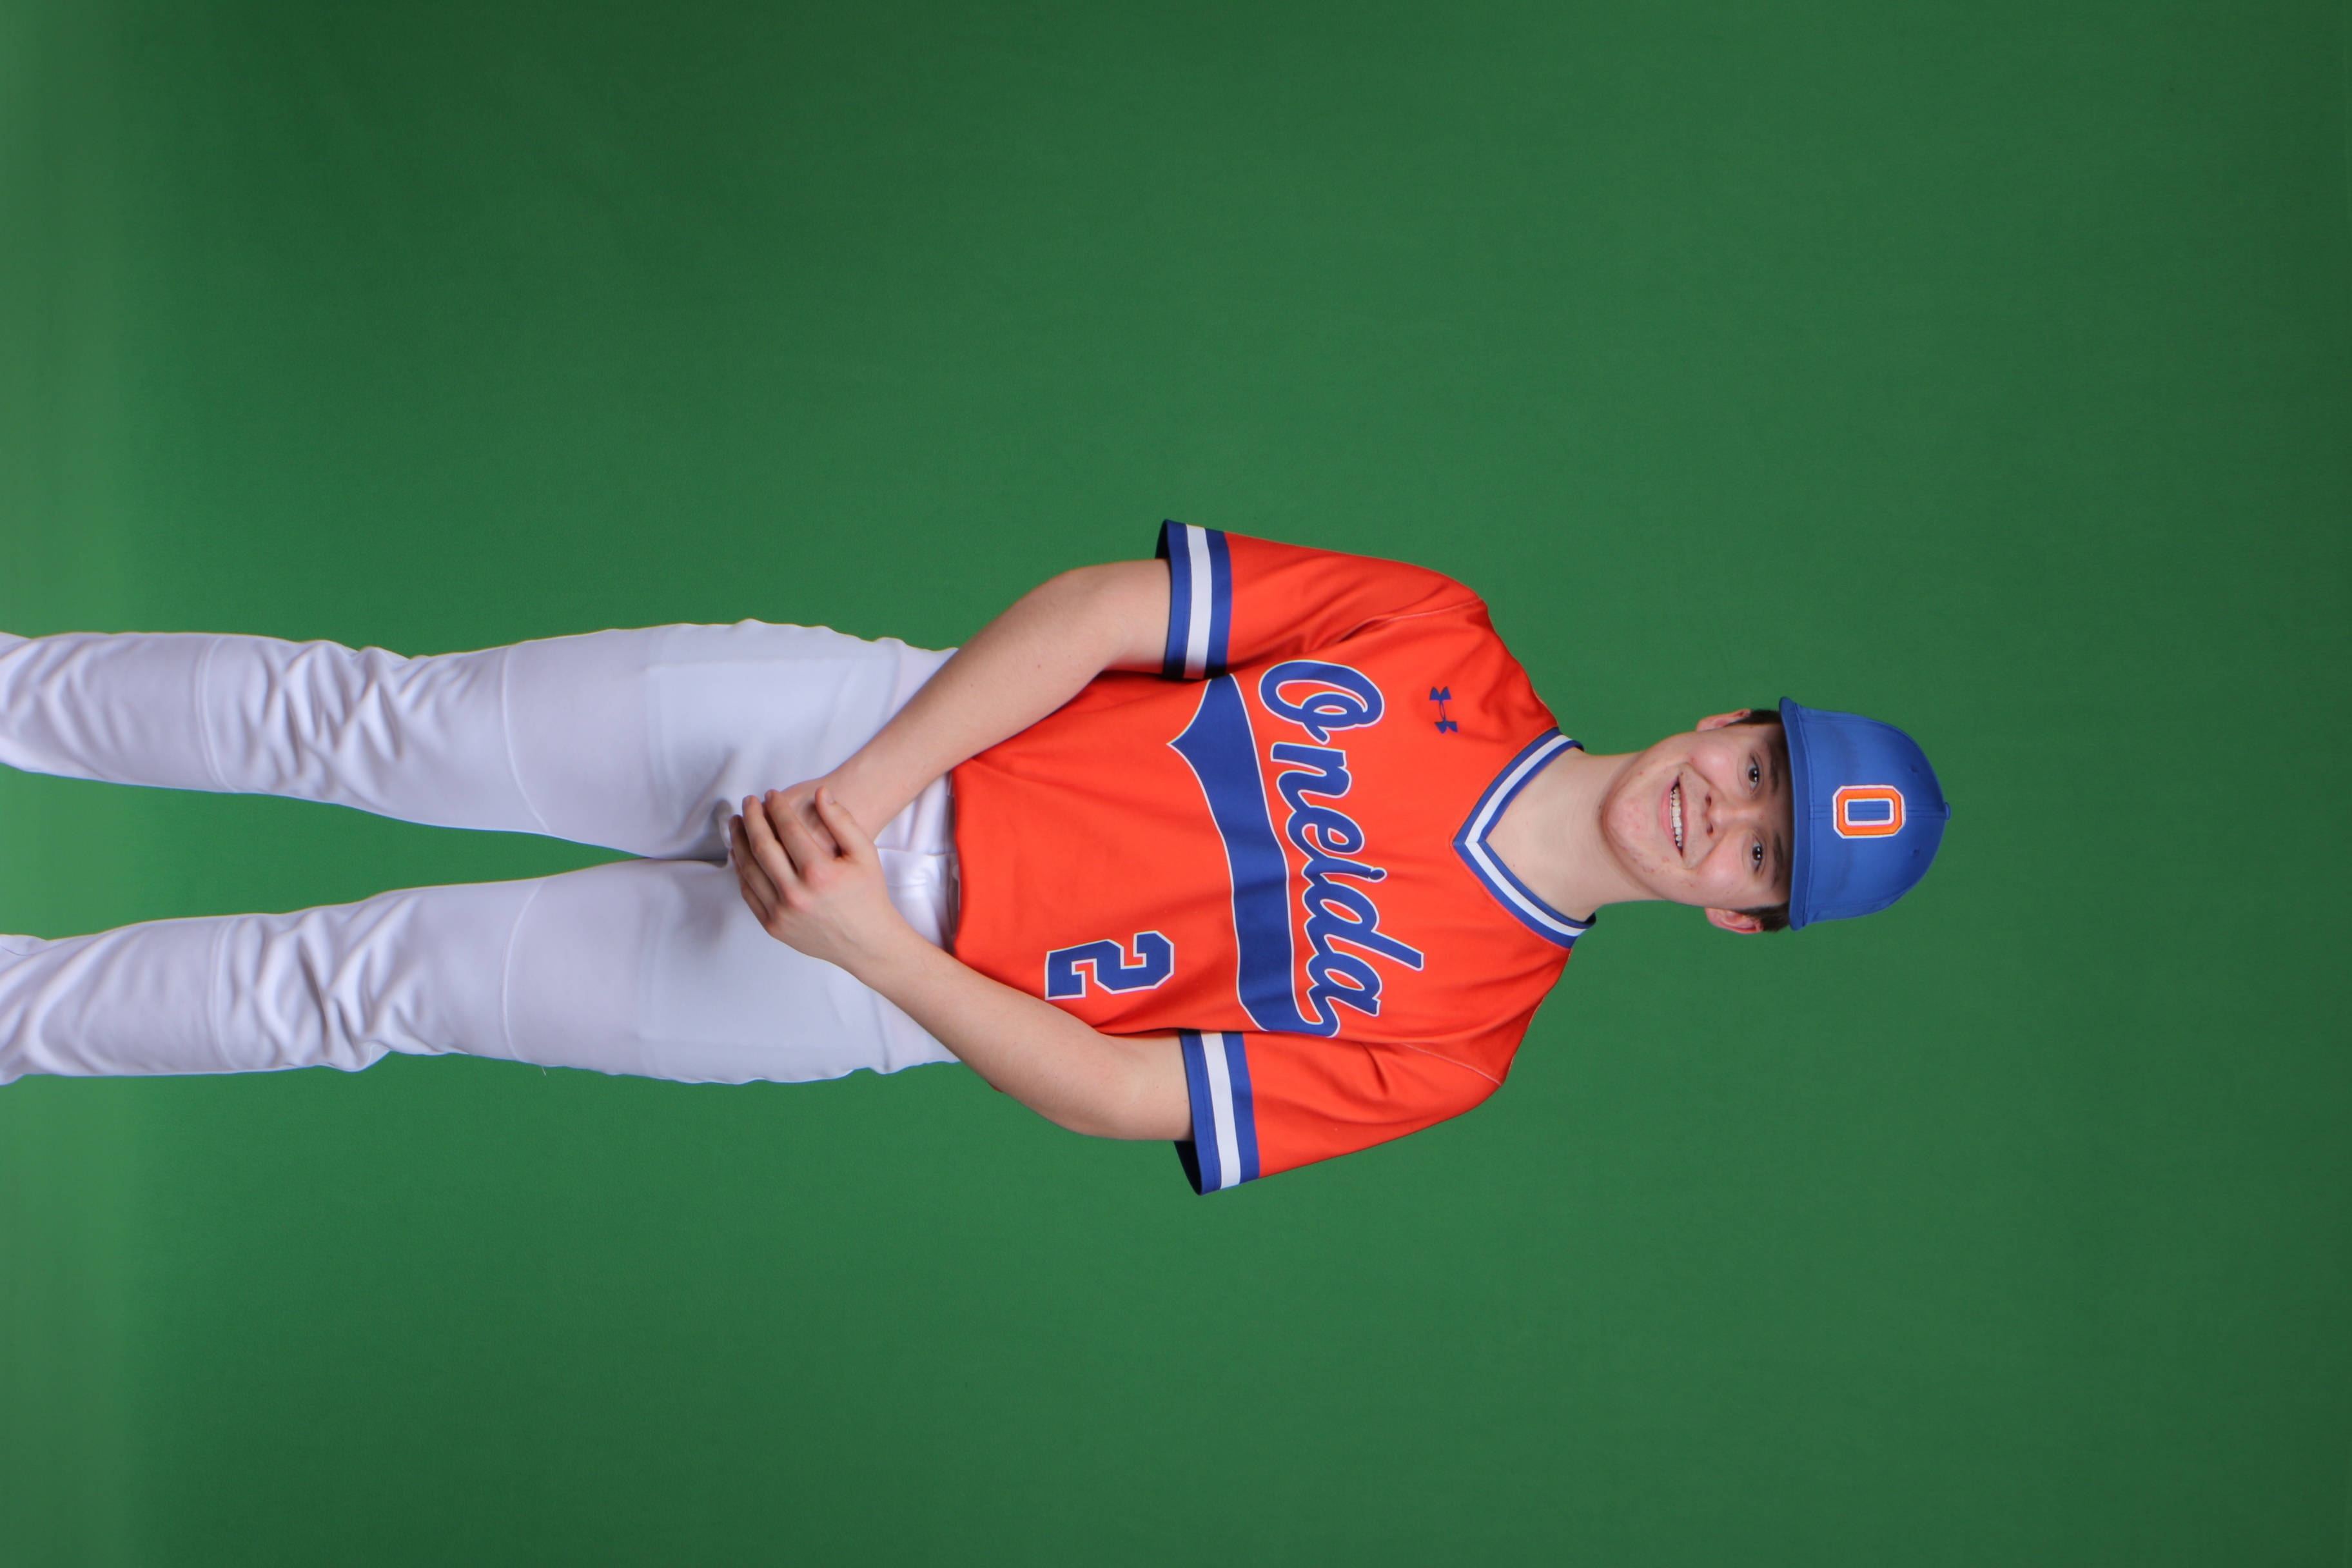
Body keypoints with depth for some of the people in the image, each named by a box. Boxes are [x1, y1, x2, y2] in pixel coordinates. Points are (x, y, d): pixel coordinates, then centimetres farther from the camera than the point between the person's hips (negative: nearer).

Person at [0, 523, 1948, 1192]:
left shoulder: (1454, 1033, -7)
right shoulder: (1443, 641, -4)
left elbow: (1114, 1099, -11)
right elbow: (1100, 606, -7)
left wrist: (871, 950, -23)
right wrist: (864, 787, -18)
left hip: (880, 995, -1)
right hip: (860, 720, 2)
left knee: (378, 977, -1)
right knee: (381, 724, 1)